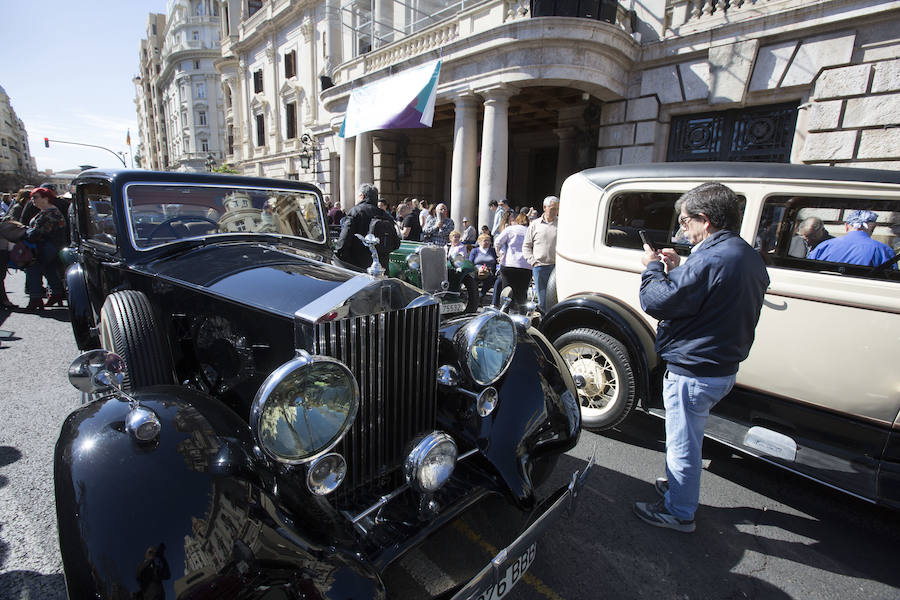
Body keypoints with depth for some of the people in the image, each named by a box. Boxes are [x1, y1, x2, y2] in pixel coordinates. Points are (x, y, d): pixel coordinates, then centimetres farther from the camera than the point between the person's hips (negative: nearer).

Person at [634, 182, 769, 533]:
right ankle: (679, 486, 45)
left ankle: (678, 513, 26)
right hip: (723, 367, 10)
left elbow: (657, 301, -24)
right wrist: (677, 270, 7)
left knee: (683, 445, 8)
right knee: (687, 440, 26)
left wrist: (652, 267, -8)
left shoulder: (711, 258, -25)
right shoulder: (748, 255, 8)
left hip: (693, 372, -10)